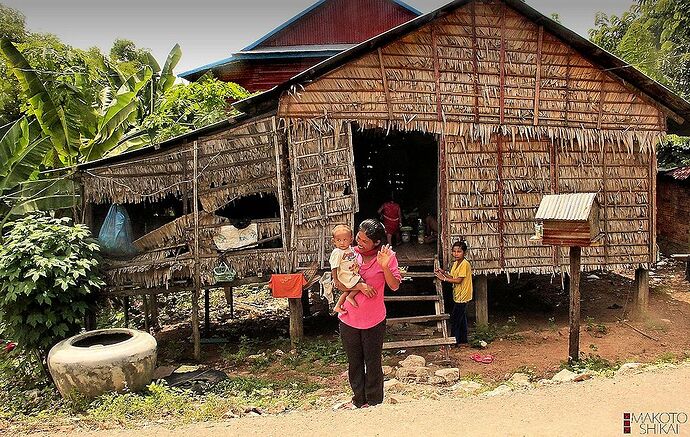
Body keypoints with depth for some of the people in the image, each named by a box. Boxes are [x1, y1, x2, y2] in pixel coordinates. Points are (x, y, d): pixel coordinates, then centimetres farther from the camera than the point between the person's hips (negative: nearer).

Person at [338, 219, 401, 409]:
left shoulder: (387, 256, -10)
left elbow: (394, 286, -14)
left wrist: (385, 267, -31)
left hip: (374, 320, -3)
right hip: (349, 319, 3)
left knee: (373, 362, 10)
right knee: (354, 362, 16)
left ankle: (374, 402, 27)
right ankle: (358, 400, 32)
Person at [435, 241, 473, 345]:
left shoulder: (465, 264, -19)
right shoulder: (456, 263, 10)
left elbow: (458, 280, -22)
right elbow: (452, 277, 11)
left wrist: (444, 278, -18)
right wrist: (443, 273, -3)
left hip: (462, 296, -9)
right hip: (458, 296, 10)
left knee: (454, 319, -5)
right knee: (461, 318, 17)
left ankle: (455, 341, 3)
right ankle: (463, 340, 26)